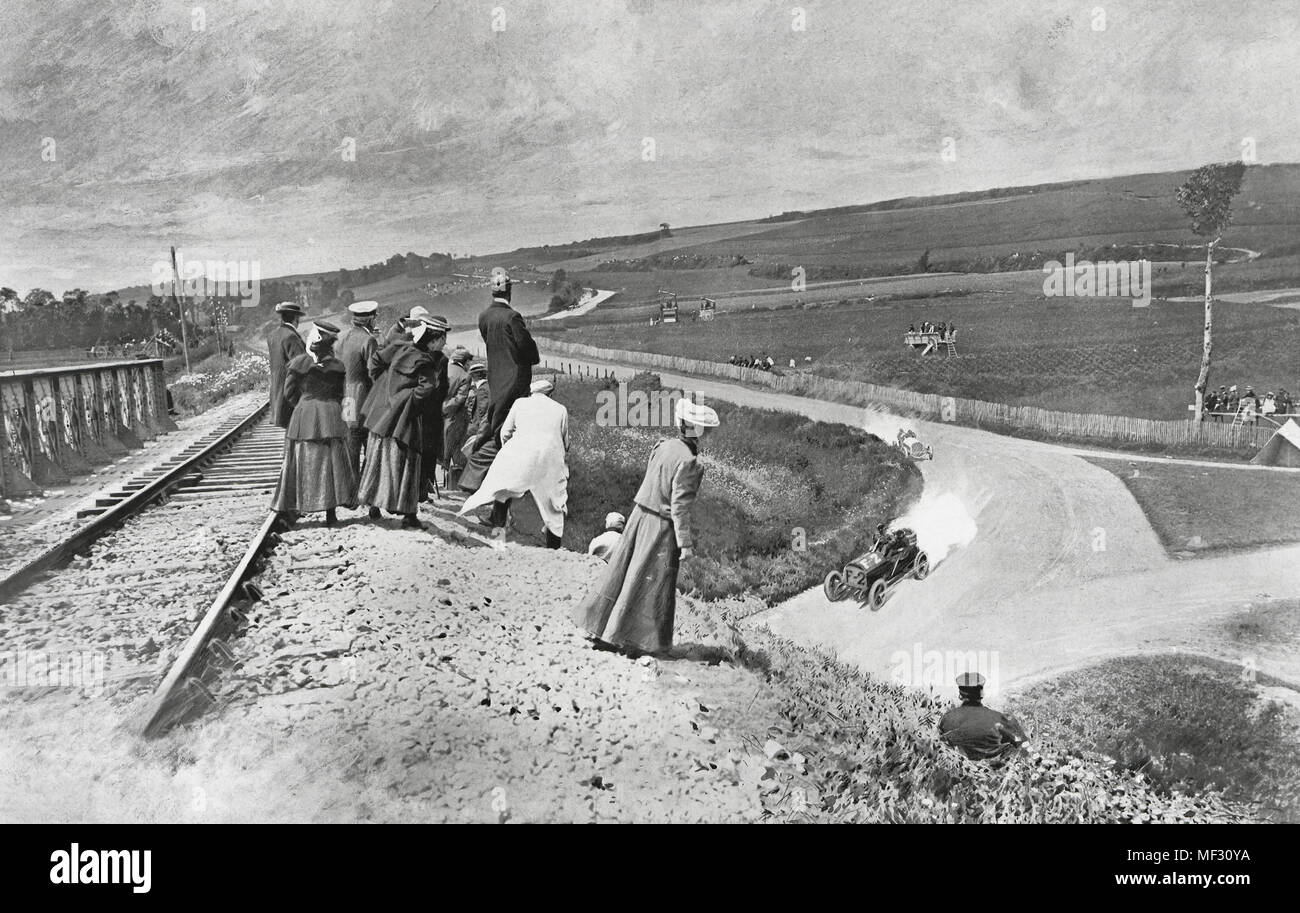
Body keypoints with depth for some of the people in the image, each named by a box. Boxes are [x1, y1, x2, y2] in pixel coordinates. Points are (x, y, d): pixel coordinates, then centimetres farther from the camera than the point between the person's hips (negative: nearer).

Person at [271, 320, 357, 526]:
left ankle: (288, 511, 6)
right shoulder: (338, 366, 0)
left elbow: (289, 393, -1)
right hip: (331, 417, 1)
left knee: (300, 465, 5)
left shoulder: (298, 364, -6)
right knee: (331, 464, 5)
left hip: (303, 416, -1)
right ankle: (331, 513, 4)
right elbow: (340, 394, 6)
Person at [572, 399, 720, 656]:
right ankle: (630, 639, 14)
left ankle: (600, 627, 24)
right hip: (661, 527, -7)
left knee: (621, 571, 15)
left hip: (640, 516, 7)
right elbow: (680, 506, -21)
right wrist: (685, 543, -14)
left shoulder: (663, 445, 1)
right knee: (650, 582, 5)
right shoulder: (688, 462, -21)